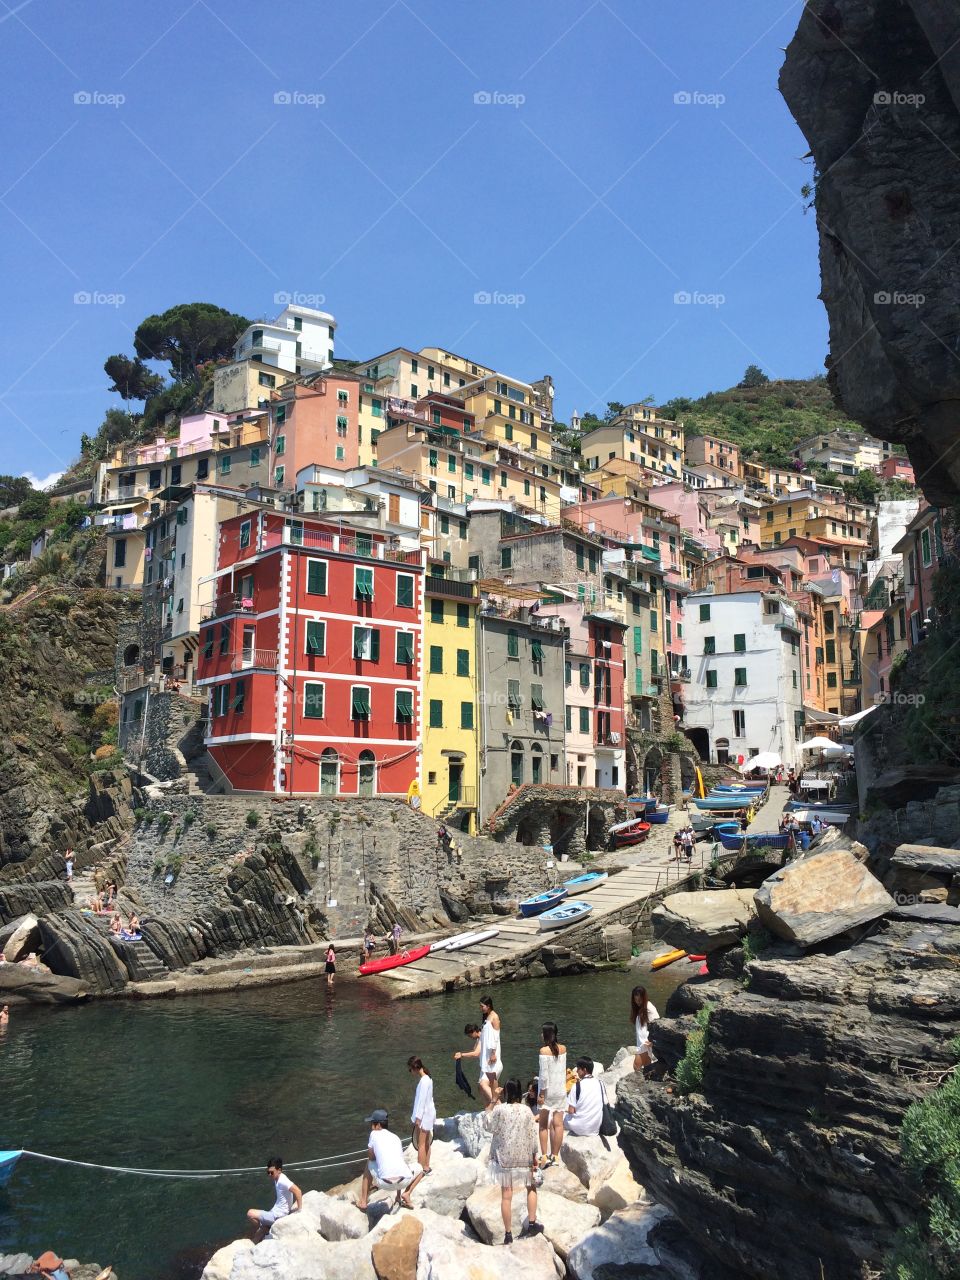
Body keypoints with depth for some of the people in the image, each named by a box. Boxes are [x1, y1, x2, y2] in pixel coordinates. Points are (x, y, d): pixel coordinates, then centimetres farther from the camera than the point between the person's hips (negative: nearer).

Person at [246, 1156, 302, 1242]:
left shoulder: (282, 1181, -23)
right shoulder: (278, 1179, 6)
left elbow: (297, 1191, -32)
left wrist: (300, 1209, -25)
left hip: (276, 1216, -9)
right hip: (275, 1213, 9)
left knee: (250, 1213, -9)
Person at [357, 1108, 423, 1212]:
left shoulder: (374, 1134, 10)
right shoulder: (396, 1138, 23)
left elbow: (371, 1157, 16)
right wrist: (398, 1195, 37)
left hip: (385, 1184, -2)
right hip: (404, 1181, 2)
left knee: (369, 1164, 29)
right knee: (418, 1168, 34)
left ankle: (363, 1201, 25)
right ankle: (406, 1194, 10)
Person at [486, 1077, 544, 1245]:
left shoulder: (499, 1109, -12)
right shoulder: (526, 1111, -7)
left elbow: (491, 1124, 3)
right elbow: (532, 1135, -3)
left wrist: (493, 1105, 10)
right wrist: (534, 1155, 7)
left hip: (504, 1157, -1)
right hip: (523, 1157, 1)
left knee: (506, 1195, 5)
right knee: (531, 1187, 23)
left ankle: (508, 1234, 8)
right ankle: (532, 1223, 21)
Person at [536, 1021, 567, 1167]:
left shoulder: (544, 1050, -15)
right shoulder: (563, 1049, 0)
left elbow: (544, 1075, -16)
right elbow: (563, 1070, 10)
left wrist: (541, 1094, -12)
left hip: (547, 1090, -4)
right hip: (561, 1090, 4)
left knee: (543, 1125, 8)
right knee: (558, 1124, 6)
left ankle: (544, 1157, 4)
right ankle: (554, 1156, 11)